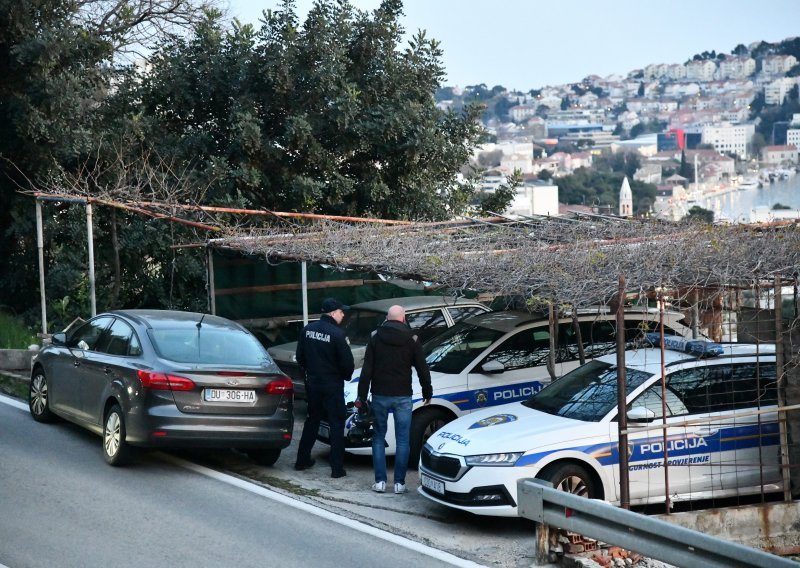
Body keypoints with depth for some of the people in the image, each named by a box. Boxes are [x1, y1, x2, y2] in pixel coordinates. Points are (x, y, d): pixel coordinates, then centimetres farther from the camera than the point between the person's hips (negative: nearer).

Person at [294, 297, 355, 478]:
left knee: (312, 421, 20)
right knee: (337, 424, 2)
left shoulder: (307, 329, 0)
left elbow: (300, 357, 8)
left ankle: (302, 460, 24)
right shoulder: (337, 334, -19)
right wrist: (346, 376, 6)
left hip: (312, 383, 6)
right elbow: (347, 363, -16)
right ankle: (337, 468, 1)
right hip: (332, 385, -6)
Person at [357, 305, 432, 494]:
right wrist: (427, 392, 16)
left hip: (380, 395, 1)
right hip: (403, 396, -1)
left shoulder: (375, 337, 0)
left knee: (379, 438, 10)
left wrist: (362, 396, 2)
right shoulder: (412, 339, -1)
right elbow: (422, 369, 3)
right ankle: (399, 483, 3)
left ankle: (380, 481, 5)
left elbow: (367, 370, -2)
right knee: (402, 441, 5)